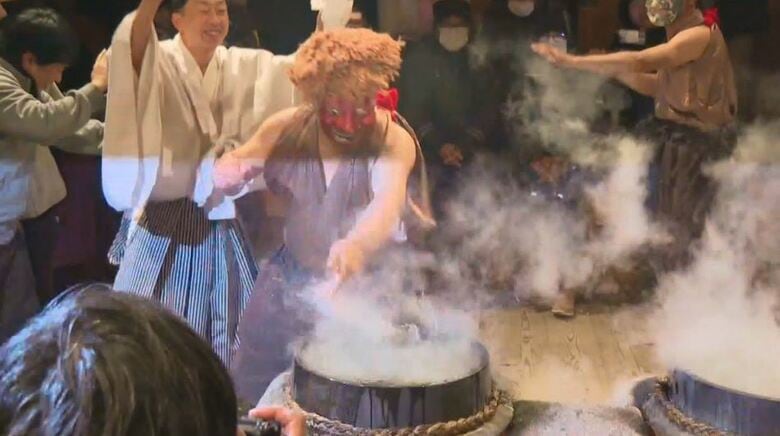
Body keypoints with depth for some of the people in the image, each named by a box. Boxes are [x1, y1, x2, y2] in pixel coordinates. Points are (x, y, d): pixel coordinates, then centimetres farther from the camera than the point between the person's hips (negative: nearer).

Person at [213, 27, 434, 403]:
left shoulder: (393, 140, -20)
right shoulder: (288, 128, -9)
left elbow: (387, 205, -37)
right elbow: (221, 176, -6)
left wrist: (358, 245, -61)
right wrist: (231, 169, -33)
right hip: (289, 283, 3)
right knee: (251, 392, 14)